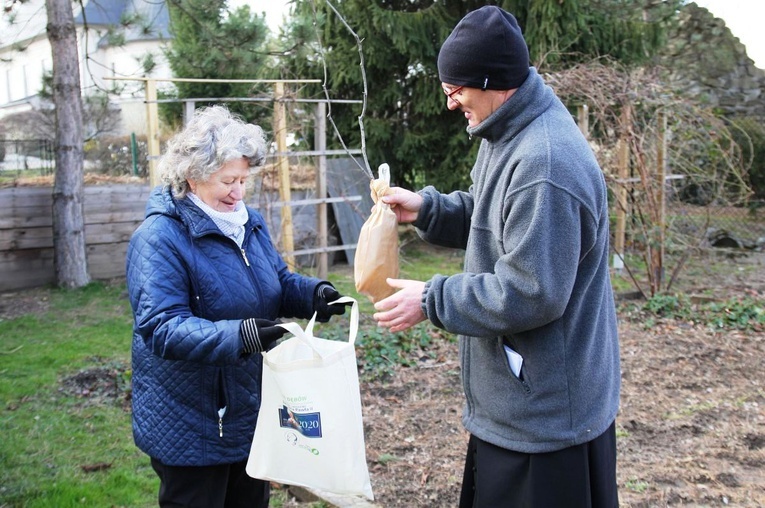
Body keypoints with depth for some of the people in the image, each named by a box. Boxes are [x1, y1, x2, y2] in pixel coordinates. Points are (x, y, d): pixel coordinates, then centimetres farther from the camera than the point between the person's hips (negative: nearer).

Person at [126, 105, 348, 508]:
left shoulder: (249, 223, 4)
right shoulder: (159, 239, -20)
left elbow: (280, 283, 12)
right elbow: (162, 329, -27)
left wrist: (313, 294, -10)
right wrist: (235, 337, -41)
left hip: (250, 412, 8)